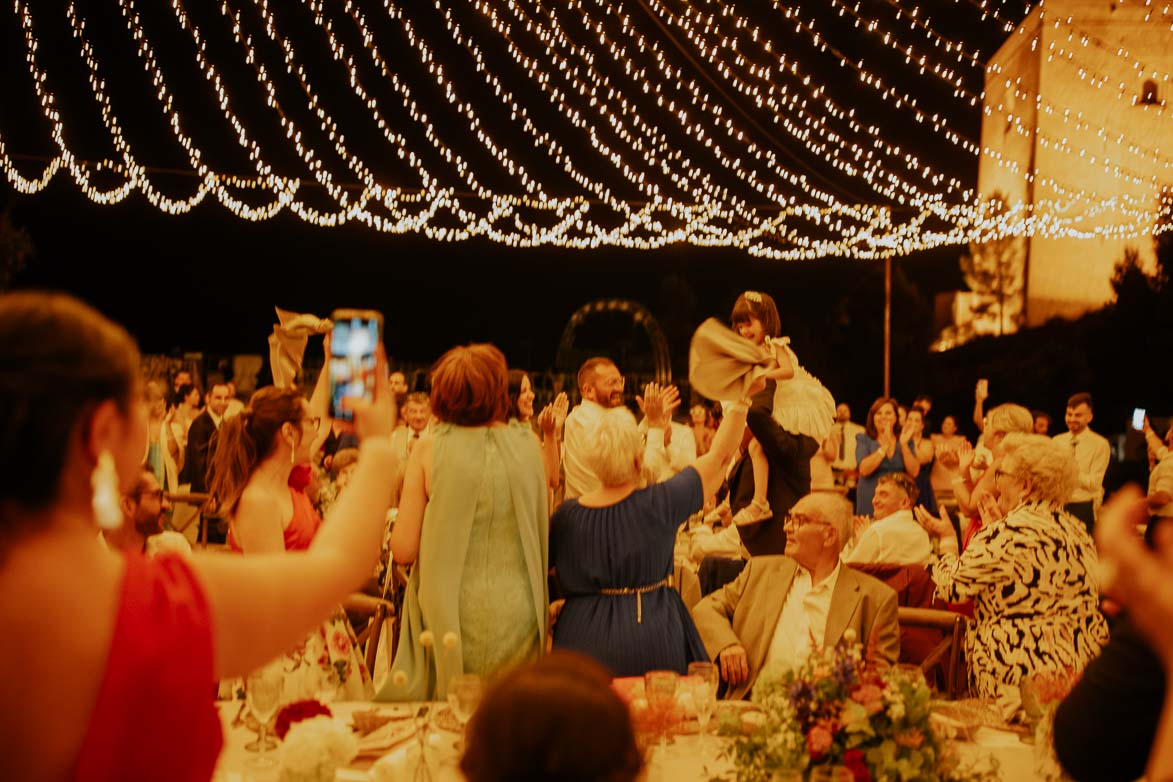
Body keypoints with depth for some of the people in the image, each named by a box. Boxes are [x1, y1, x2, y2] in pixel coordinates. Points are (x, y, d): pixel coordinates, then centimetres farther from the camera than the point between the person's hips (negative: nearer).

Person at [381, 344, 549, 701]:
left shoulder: (429, 450, -7)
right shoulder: (527, 444, -1)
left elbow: (403, 550, -5)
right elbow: (544, 534, 7)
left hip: (451, 616, -2)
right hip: (517, 615, 2)